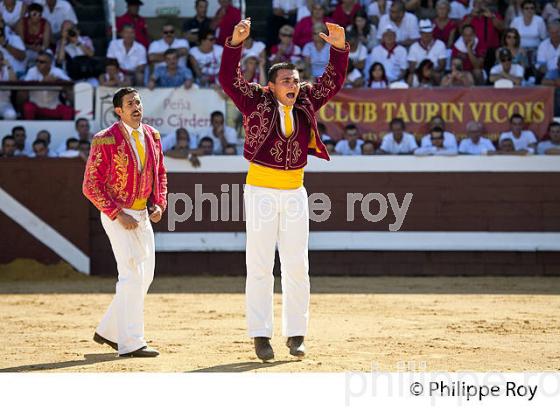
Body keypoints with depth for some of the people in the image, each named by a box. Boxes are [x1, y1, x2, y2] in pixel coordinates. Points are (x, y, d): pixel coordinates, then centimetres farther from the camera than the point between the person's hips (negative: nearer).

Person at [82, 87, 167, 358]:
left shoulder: (152, 135, 6)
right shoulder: (106, 141, -14)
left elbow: (159, 173, 18)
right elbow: (91, 186, -14)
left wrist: (159, 204, 2)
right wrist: (118, 214, -19)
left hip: (143, 214, 8)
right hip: (116, 215, -8)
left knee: (145, 276, 11)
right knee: (132, 275, -13)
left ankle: (109, 331, 24)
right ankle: (130, 343, -11)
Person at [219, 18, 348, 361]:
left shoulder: (306, 103, 6)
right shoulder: (257, 102, -4)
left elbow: (333, 81, 6)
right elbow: (229, 79, -16)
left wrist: (340, 48, -10)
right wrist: (236, 43, -30)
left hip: (295, 191, 4)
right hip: (261, 189, -4)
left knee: (297, 266, 5)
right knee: (260, 266, -1)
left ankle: (296, 335, 11)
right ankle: (261, 336, 2)